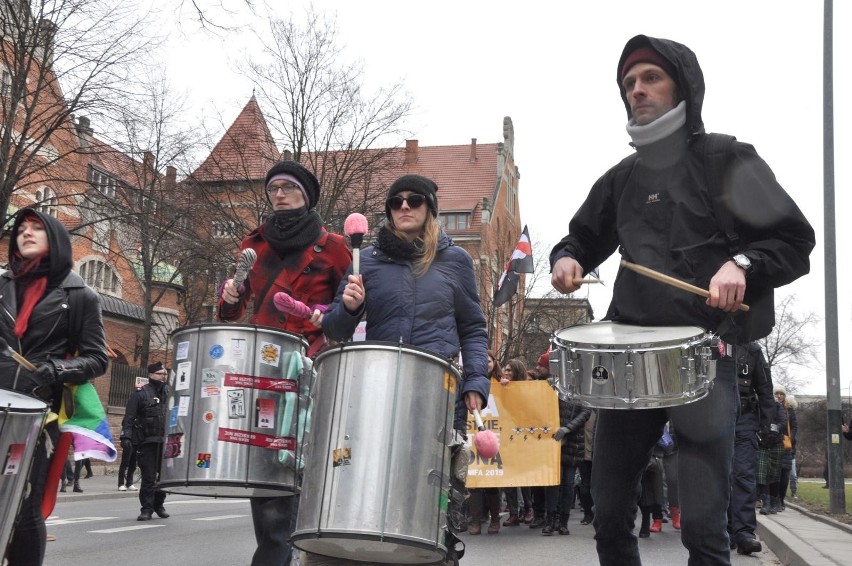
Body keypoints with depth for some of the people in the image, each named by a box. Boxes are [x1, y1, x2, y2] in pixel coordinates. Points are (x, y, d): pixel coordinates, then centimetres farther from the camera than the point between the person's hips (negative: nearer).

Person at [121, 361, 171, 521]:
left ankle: (158, 505, 24)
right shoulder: (140, 394, -3)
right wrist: (126, 436, -16)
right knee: (148, 477, -3)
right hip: (147, 442, -4)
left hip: (166, 442, 4)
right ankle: (147, 508, 5)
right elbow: (129, 418, -7)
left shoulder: (170, 392, 12)